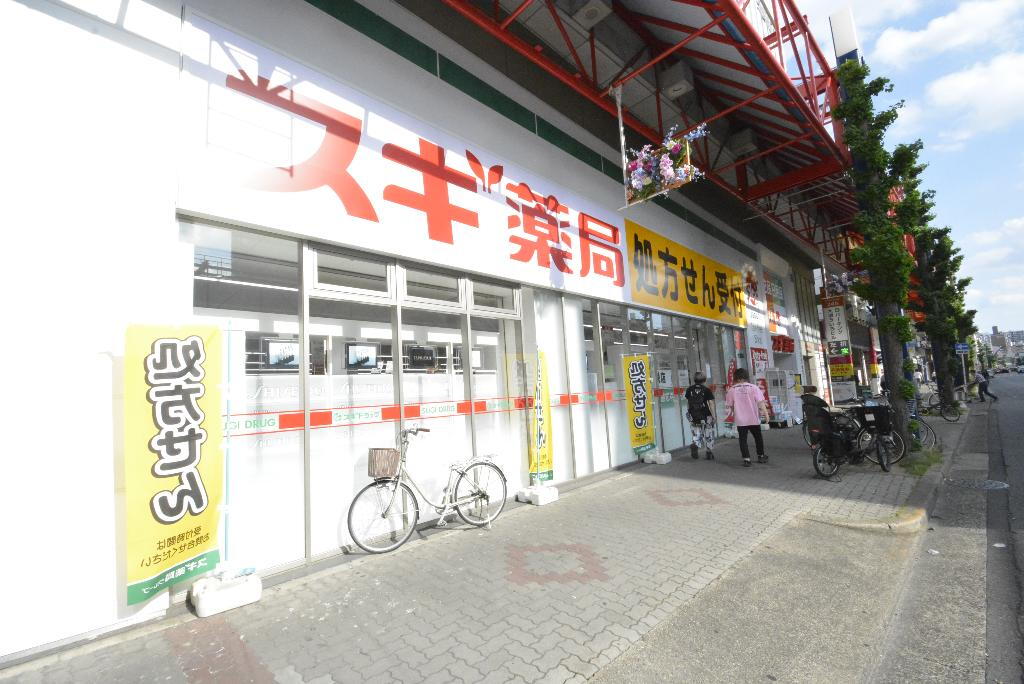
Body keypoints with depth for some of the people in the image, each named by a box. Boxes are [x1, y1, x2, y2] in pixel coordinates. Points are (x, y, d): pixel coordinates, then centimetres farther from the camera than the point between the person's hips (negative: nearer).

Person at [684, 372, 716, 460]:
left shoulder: (689, 389, 2)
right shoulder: (706, 390, -7)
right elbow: (711, 403, -9)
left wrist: (688, 412, 20)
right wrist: (713, 416, -4)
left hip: (693, 416, 2)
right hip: (706, 416, -2)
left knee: (696, 434, 11)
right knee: (708, 436, 12)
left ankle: (694, 444, -16)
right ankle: (709, 453, 19)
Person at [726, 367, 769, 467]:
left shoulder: (732, 390, -5)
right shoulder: (753, 387, -6)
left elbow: (730, 405, 2)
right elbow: (761, 402, -12)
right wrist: (766, 413, -10)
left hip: (740, 420, -1)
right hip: (754, 418, 1)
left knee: (743, 439, 6)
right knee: (758, 437, 20)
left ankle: (746, 459, 0)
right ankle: (761, 456, 33)